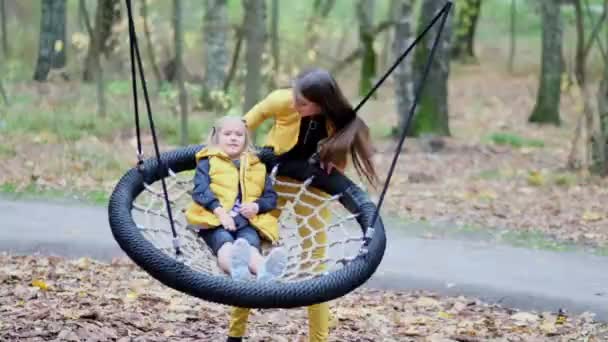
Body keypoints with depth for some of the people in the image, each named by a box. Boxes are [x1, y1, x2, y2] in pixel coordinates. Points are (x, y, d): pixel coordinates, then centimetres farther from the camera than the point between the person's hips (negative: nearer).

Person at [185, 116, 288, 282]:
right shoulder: (208, 162, 18)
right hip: (215, 221, -2)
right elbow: (201, 190, 1)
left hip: (247, 222, 2)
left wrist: (257, 206, -3)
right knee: (226, 246, -38)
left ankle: (263, 268, -70)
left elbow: (271, 196, 23)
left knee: (252, 247, -34)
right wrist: (220, 212, -16)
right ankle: (235, 268, -74)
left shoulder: (256, 167, 29)